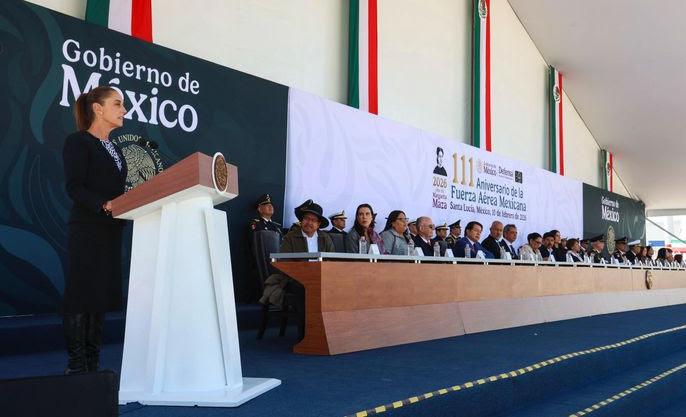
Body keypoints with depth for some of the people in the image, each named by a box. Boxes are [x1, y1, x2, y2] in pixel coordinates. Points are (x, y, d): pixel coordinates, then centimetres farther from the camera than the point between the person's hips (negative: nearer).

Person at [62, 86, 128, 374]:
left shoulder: (115, 149, 21)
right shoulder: (78, 142, -3)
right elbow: (74, 187, -14)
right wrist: (104, 205, -27)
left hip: (111, 231, 8)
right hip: (86, 230, -8)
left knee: (103, 295, 7)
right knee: (81, 295, -5)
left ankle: (92, 365, 13)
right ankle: (76, 366, 1)